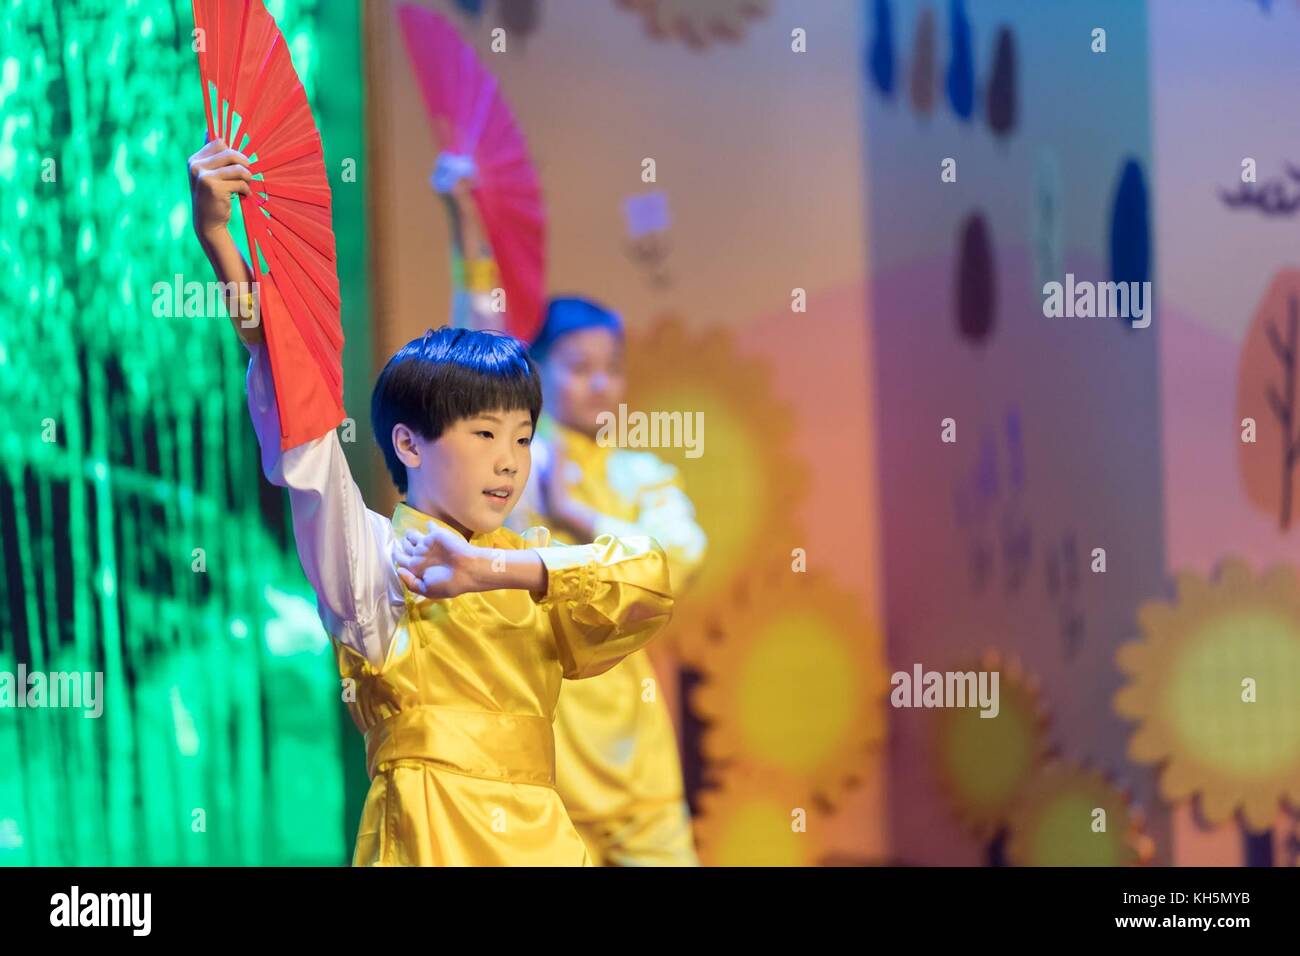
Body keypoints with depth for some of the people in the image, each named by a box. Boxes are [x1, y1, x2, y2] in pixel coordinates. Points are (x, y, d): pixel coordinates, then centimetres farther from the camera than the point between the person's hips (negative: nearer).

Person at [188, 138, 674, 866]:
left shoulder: (537, 567, 15)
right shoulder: (377, 557, 1)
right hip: (429, 832, -5)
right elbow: (295, 424, -12)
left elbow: (651, 581, -3)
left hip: (540, 834, 5)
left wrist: (501, 569, -14)